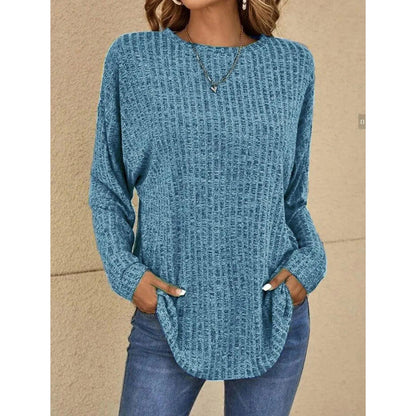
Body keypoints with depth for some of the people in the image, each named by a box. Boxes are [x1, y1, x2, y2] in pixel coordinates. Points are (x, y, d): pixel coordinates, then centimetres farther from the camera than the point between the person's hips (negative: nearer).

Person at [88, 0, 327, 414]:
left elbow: (292, 195, 10)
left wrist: (309, 263, -6)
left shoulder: (291, 64, 3)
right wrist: (124, 271, -9)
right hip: (168, 317, -1)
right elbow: (108, 187, 5)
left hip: (273, 315, 2)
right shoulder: (132, 57, -1)